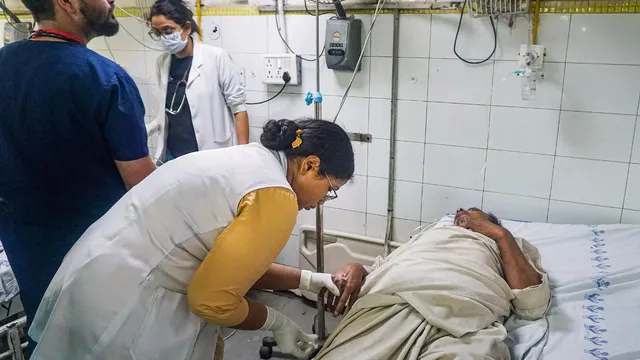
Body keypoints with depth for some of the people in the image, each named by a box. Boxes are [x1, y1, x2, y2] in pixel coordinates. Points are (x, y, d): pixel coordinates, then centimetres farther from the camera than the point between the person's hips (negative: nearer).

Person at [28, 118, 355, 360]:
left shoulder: (247, 159, 8)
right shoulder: (275, 197, -19)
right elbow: (212, 300, -18)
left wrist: (306, 280, 11)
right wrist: (277, 323, -3)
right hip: (122, 303, -9)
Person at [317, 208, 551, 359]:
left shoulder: (510, 244, 33)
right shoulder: (430, 233, 41)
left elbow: (533, 305, 13)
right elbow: (379, 270, 31)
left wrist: (501, 234, 19)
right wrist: (355, 269, 8)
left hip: (465, 322, -1)